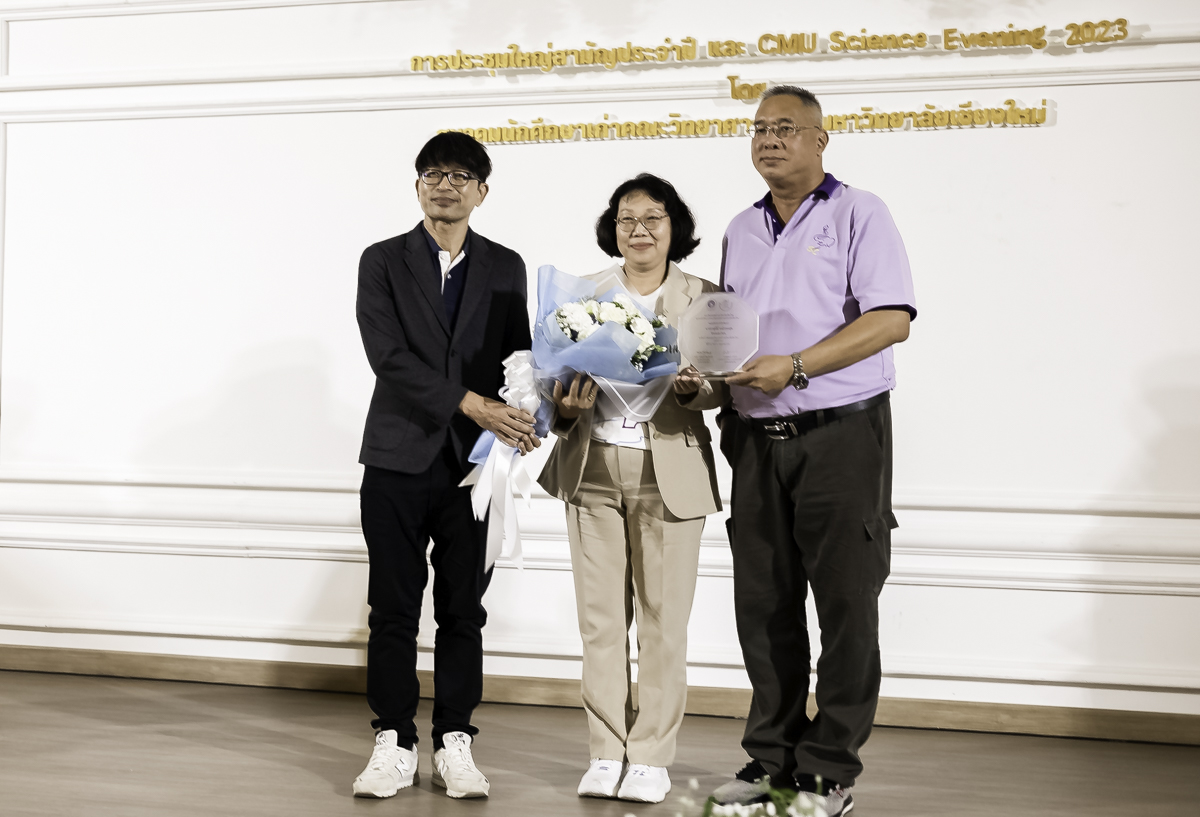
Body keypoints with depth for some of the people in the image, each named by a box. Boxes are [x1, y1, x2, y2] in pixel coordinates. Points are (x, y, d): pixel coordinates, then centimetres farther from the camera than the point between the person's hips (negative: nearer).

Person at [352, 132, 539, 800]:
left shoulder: (506, 268, 10)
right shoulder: (383, 262, 3)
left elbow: (518, 355, 10)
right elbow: (389, 355, -10)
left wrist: (526, 414, -11)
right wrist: (469, 403, -19)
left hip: (474, 463, 2)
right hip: (399, 460, -1)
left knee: (464, 611, 5)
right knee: (394, 611, 2)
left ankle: (455, 744, 14)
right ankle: (396, 744, 11)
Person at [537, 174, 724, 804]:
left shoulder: (701, 297, 5)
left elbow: (721, 386, -1)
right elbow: (558, 377, 9)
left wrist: (692, 388, -23)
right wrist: (565, 410, -12)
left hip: (668, 474, -2)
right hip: (593, 469, 2)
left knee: (663, 621, 1)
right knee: (599, 617, 4)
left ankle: (651, 757, 10)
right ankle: (606, 753, 13)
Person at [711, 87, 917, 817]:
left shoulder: (858, 215, -2)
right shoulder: (742, 230, 17)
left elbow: (891, 319, -13)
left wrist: (794, 367, -20)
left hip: (842, 434, -6)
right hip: (758, 440, 6)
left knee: (846, 605, -2)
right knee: (764, 605, 8)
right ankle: (772, 758, 19)